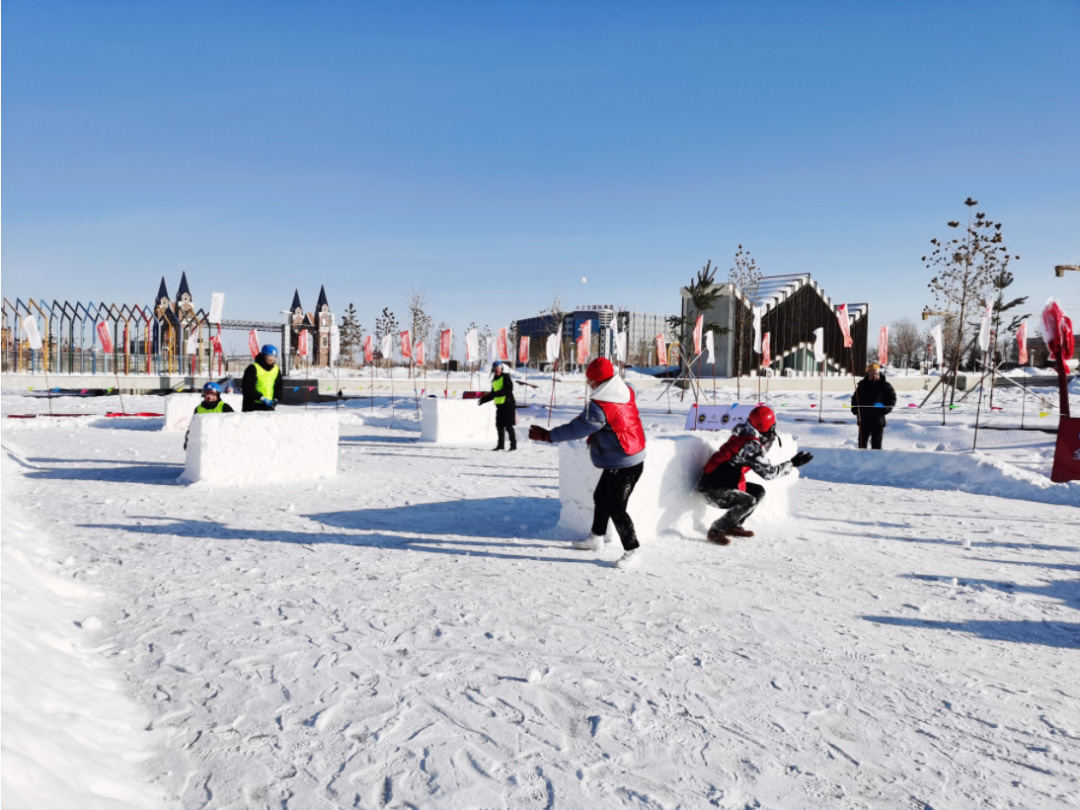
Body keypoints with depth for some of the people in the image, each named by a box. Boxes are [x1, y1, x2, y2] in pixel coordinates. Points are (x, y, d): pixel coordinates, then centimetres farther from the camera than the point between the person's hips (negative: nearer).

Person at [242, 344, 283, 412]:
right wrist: (262, 398, -20)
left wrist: (276, 399, -4)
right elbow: (248, 388, -13)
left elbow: (278, 387, 15)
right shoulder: (253, 368, -8)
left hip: (268, 406, 5)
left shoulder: (276, 369, 11)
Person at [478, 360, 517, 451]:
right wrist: (483, 400, 27)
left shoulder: (505, 377, -4)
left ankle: (513, 444, -2)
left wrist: (498, 393, -27)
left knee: (508, 426, -8)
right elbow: (492, 393, 27)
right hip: (499, 404, 7)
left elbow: (509, 389, -18)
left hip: (508, 403, -7)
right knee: (499, 426, 7)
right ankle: (501, 444, 15)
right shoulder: (494, 380, 18)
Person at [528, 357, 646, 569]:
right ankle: (596, 537, 39)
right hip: (634, 458, 10)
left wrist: (546, 435, -11)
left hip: (622, 464, -10)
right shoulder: (627, 392, -1)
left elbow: (576, 429, -20)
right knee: (601, 497, 22)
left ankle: (632, 551, 8)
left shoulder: (599, 407, -25)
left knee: (616, 508, -1)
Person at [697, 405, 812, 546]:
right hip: (713, 487, -10)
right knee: (748, 501, -26)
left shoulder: (745, 434, 4)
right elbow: (767, 472, -20)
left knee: (758, 491, 14)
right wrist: (792, 464, -11)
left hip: (726, 481, 10)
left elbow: (760, 452, 21)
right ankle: (715, 531, -14)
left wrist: (770, 437, 7)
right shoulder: (750, 445, -24)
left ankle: (733, 526, 15)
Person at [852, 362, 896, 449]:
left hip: (878, 419, -3)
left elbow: (892, 399, 0)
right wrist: (856, 410, 0)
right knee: (862, 442, 10)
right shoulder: (862, 385, 7)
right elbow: (855, 398, 14)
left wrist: (884, 409, -16)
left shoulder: (885, 385, -2)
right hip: (863, 418, 3)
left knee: (876, 444, 2)